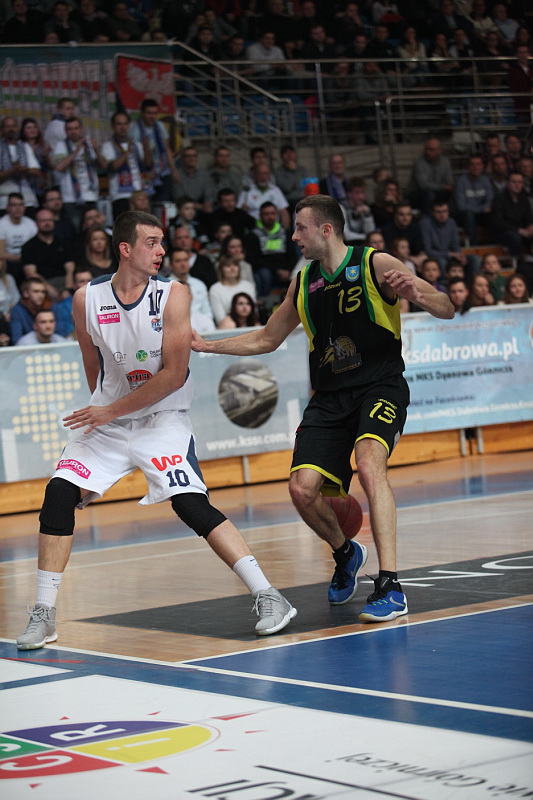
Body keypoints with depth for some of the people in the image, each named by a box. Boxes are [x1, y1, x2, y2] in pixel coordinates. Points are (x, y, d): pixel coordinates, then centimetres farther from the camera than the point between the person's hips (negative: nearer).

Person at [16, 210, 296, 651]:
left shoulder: (173, 295, -12)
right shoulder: (87, 299, -4)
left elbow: (174, 375, -16)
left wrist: (112, 410, -15)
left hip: (163, 420, -3)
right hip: (105, 420, 3)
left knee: (193, 506, -17)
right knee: (59, 494, -11)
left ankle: (268, 596, -10)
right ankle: (43, 616, -2)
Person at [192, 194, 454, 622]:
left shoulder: (376, 265, -6)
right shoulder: (304, 282, 10)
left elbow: (447, 310, -7)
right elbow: (266, 339, 24)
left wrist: (416, 294, -28)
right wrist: (210, 345, 14)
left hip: (380, 387, -5)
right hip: (329, 397, 5)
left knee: (369, 464, -31)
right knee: (302, 489, -9)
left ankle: (390, 586, -31)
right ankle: (346, 554, 23)